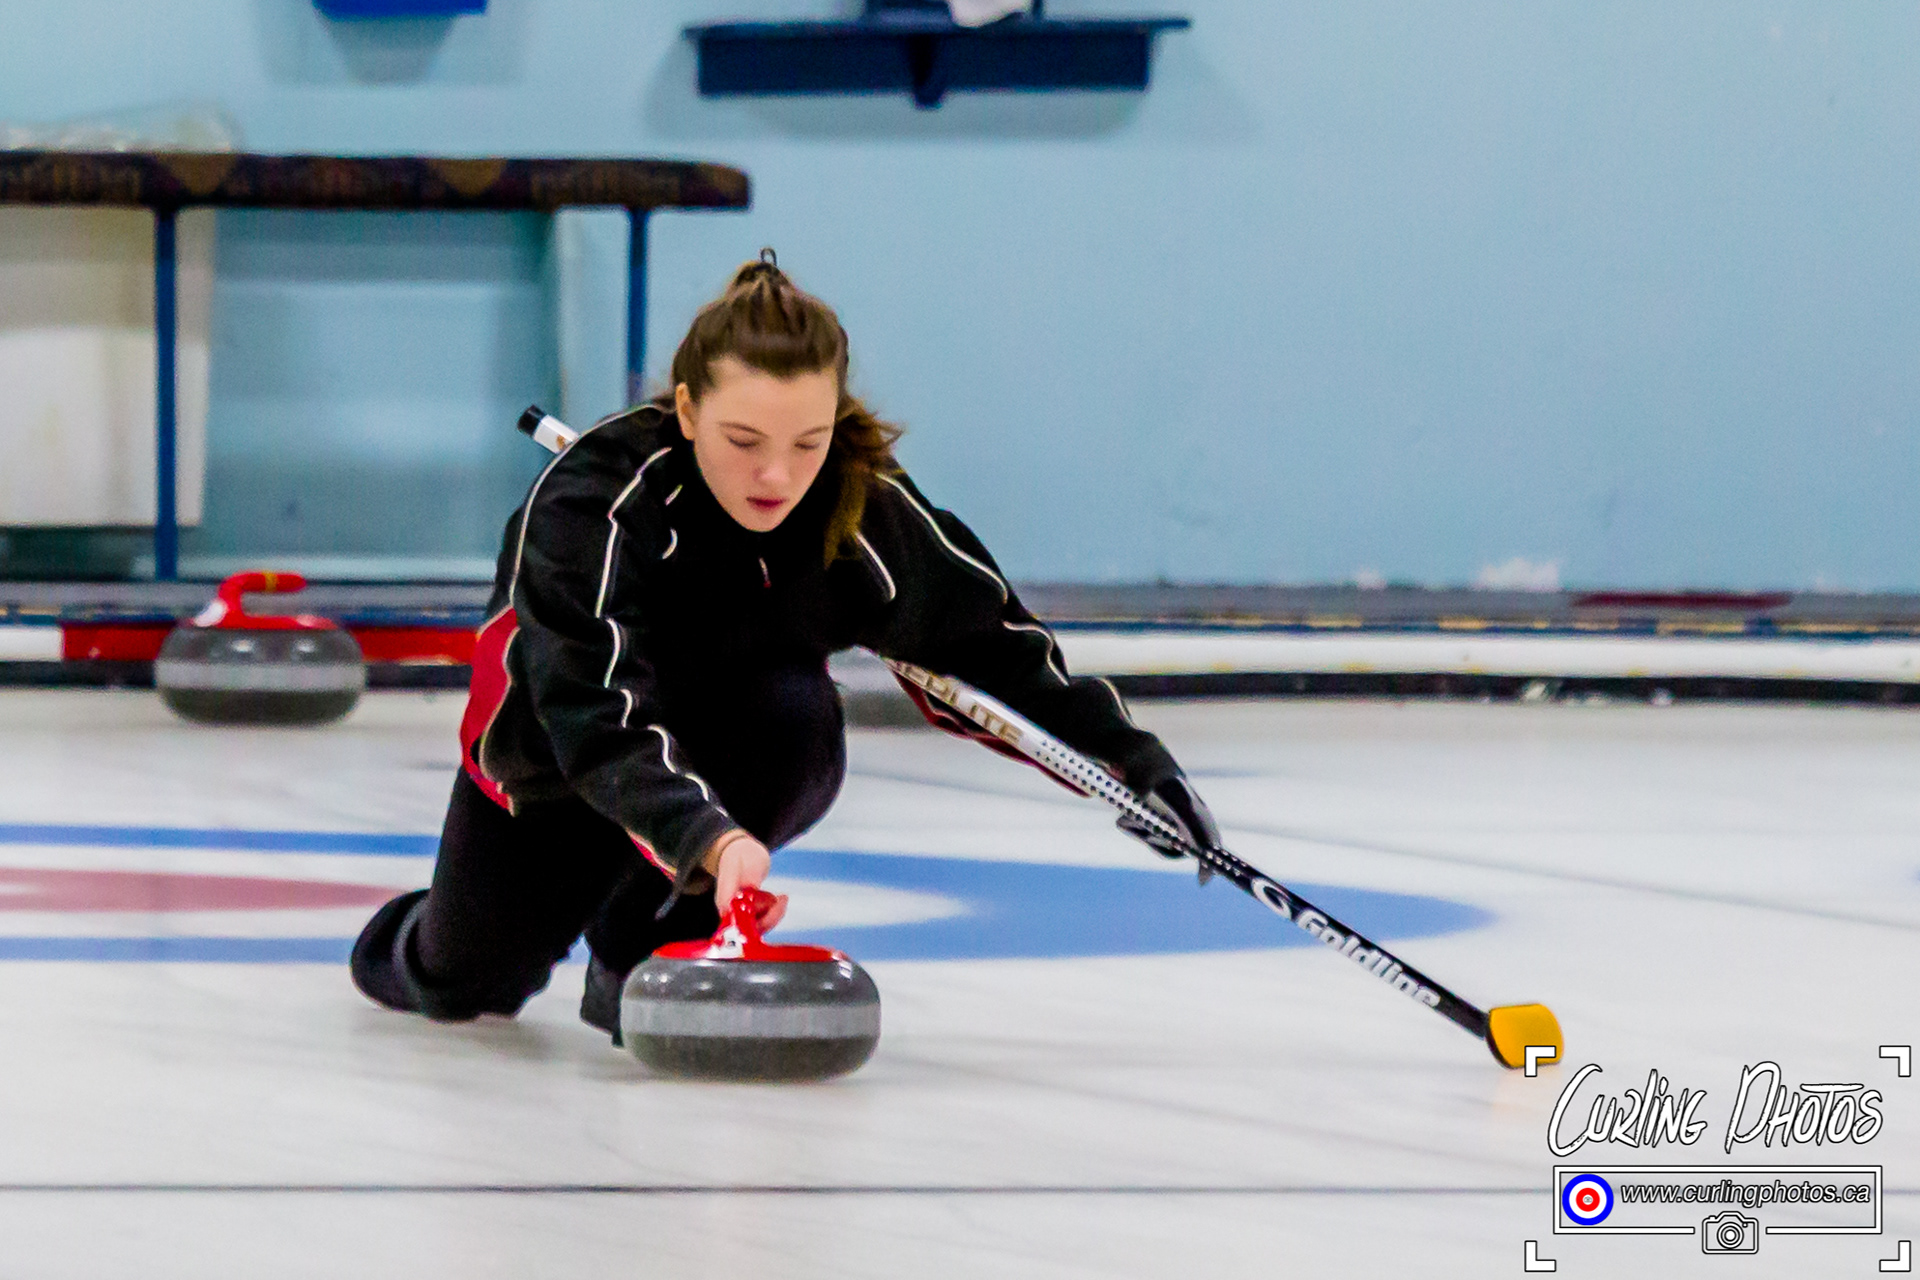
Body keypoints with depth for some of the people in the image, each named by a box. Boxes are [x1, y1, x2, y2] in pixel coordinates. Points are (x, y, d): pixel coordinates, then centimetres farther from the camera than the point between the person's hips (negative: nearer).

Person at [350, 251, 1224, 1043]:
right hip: (560, 748, -2)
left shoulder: (867, 509, -26)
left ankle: (651, 943, -11)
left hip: (726, 736, 2)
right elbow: (596, 717, -49)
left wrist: (1127, 751, -8)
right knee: (464, 987, -1)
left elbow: (996, 636, -9)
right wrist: (707, 837, -64)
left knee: (795, 714, -32)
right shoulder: (588, 508, -38)